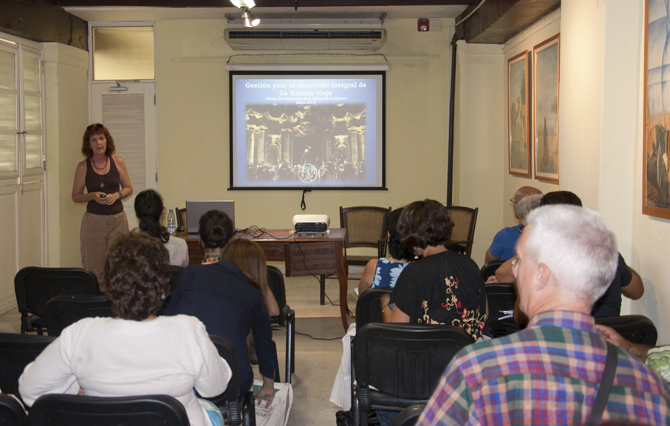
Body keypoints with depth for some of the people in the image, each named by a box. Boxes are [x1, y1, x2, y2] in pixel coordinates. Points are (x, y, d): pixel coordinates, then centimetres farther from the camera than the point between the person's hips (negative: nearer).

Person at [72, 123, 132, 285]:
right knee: (94, 267, -2)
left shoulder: (117, 162, 4)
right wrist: (93, 196, -13)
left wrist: (116, 195, -9)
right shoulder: (83, 167, 1)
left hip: (118, 219, 1)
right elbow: (75, 196, 5)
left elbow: (128, 188, 11)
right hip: (93, 221, -1)